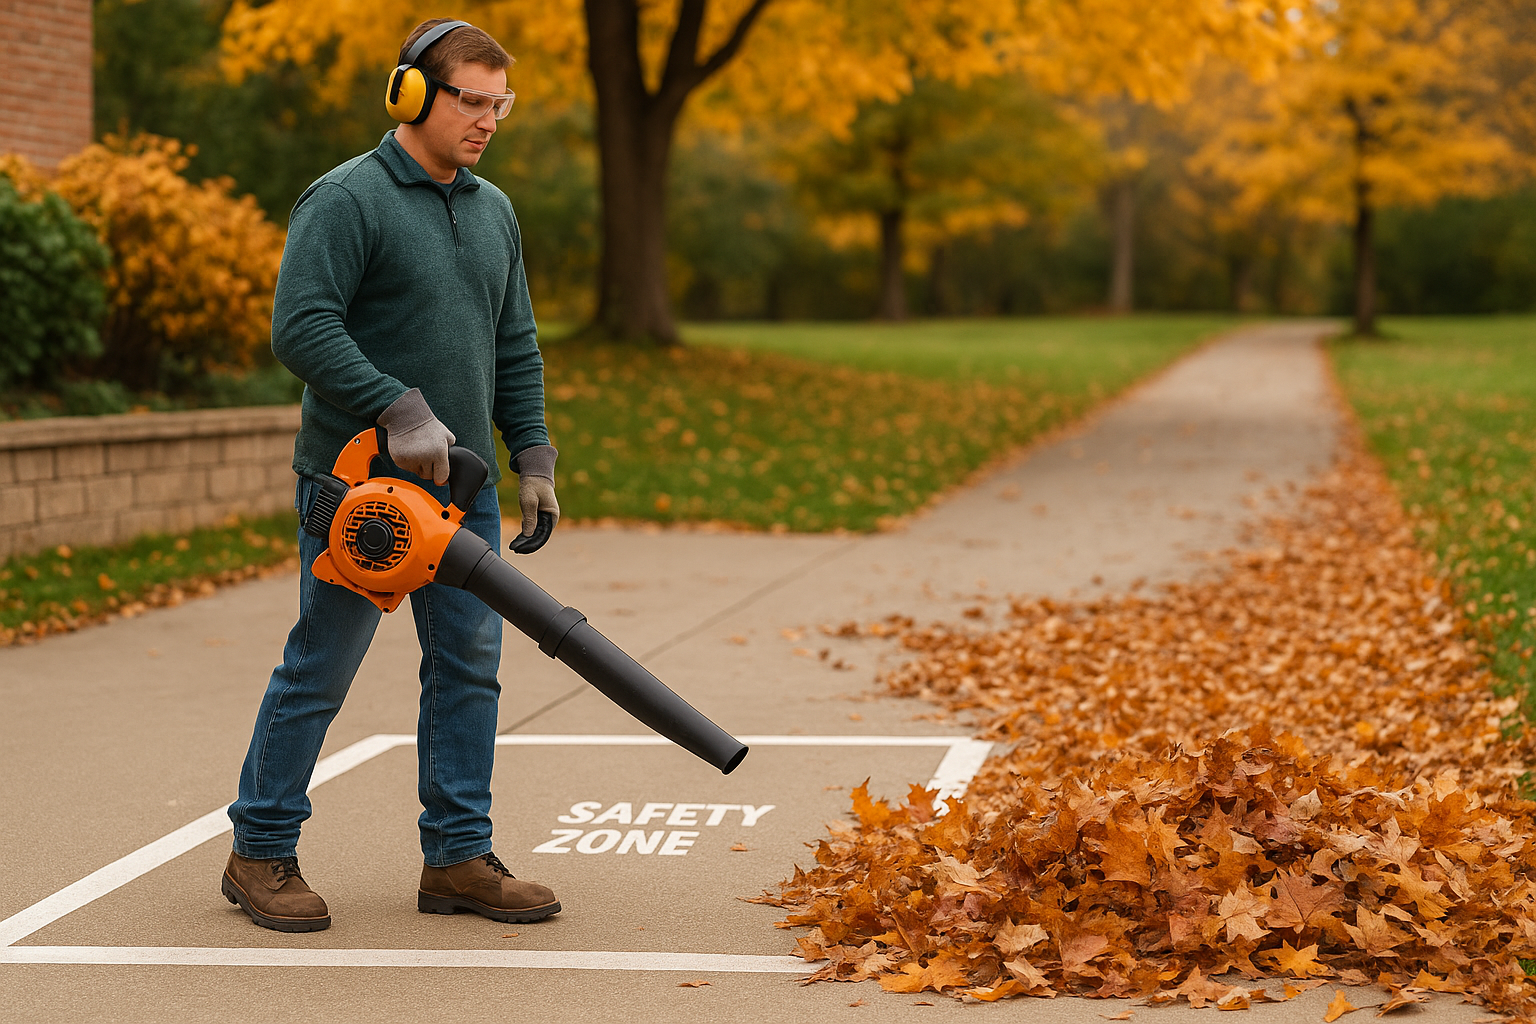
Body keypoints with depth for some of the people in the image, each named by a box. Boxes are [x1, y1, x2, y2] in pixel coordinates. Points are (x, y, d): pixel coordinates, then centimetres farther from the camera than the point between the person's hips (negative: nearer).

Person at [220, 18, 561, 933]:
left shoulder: (494, 212, 14)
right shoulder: (346, 200, -10)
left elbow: (516, 349, 18)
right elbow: (302, 327, -19)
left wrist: (534, 458, 10)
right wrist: (401, 411, -24)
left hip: (462, 487, 7)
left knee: (470, 667, 6)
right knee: (319, 671, 1)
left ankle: (459, 858, 15)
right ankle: (261, 855, 14)